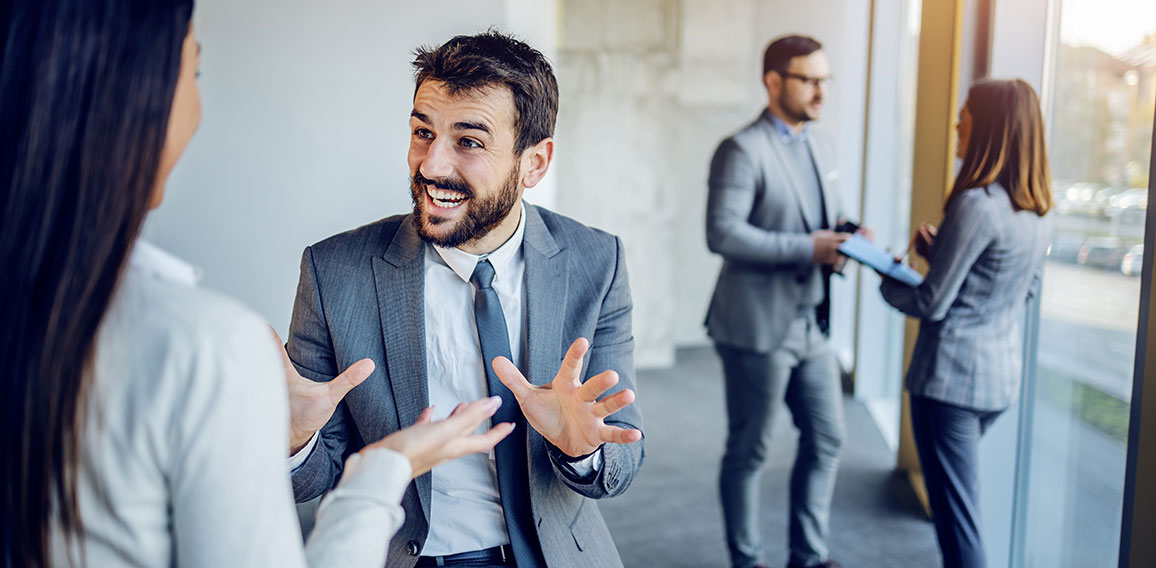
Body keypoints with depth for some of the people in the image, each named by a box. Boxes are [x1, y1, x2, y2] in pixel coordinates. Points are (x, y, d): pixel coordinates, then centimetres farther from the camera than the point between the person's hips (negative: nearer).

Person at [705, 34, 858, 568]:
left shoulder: (820, 145, 12)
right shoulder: (741, 151, -15)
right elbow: (723, 233, -23)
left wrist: (846, 234, -1)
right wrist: (807, 248, -23)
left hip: (810, 323, 8)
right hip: (759, 327, -8)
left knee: (826, 441, 15)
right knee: (748, 451, 7)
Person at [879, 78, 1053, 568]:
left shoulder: (977, 204, -20)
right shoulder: (1037, 210, 7)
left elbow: (931, 304, -17)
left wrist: (887, 282, 3)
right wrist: (940, 249, 11)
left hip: (952, 375, -9)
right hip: (1003, 375, 9)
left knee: (956, 514, -1)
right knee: (956, 497, 27)